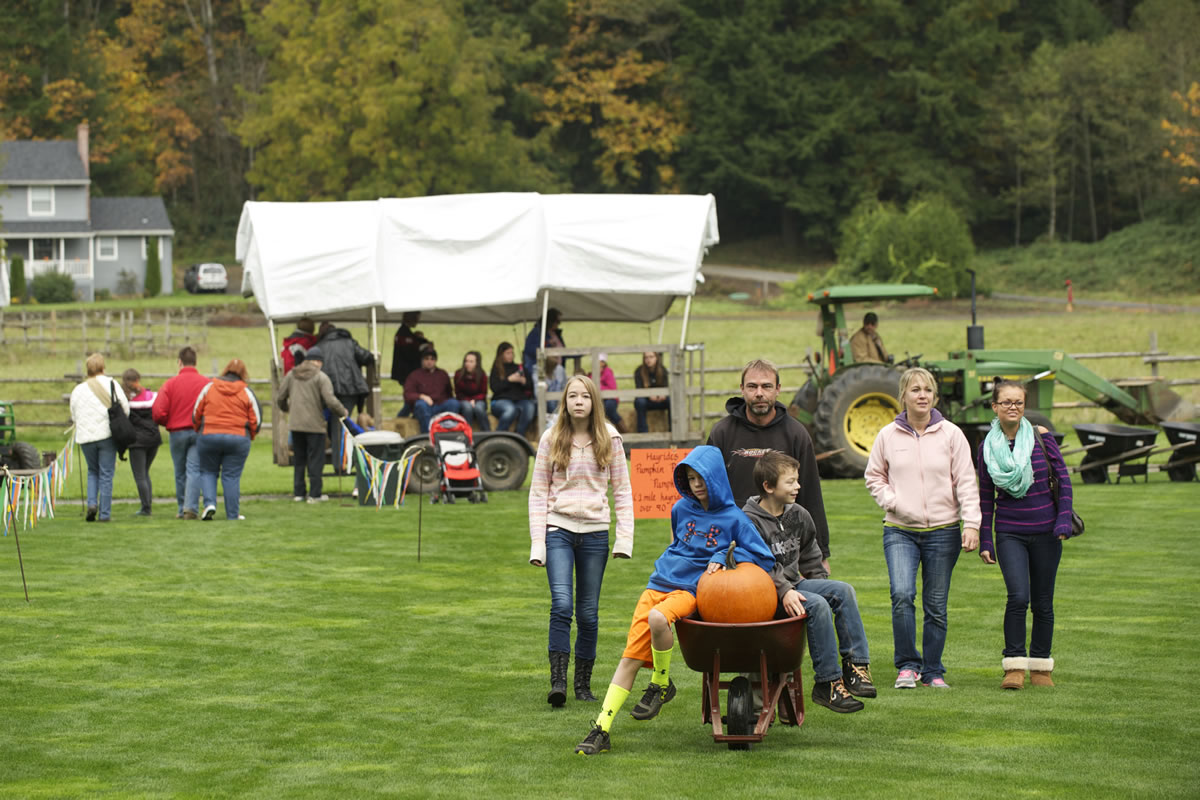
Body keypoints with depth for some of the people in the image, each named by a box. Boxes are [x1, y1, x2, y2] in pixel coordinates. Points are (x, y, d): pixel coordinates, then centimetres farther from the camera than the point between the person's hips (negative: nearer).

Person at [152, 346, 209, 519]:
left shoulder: (170, 384, -3)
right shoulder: (206, 383, -3)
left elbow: (158, 412, -10)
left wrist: (169, 424, 11)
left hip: (177, 433, 1)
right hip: (199, 432, -1)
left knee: (180, 473, 12)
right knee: (194, 470, -2)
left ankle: (181, 509, 20)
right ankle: (191, 507, -17)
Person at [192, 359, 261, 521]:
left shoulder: (209, 388, 4)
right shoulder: (246, 392, 1)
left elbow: (196, 415, 8)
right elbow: (256, 420, 2)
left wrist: (199, 431, 24)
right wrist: (250, 436, 19)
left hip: (209, 436, 0)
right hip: (238, 439, 0)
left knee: (208, 472, 16)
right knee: (232, 476, 5)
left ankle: (209, 503, -4)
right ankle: (233, 515, 6)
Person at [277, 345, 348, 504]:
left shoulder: (291, 375, 7)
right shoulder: (321, 377, -9)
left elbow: (280, 398, 12)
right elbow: (331, 401, -16)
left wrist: (287, 409, 32)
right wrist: (343, 412, 2)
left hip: (295, 425, 5)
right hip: (314, 425, -5)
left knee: (298, 459, 15)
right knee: (315, 460, 2)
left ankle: (298, 492, 17)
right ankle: (315, 494, 2)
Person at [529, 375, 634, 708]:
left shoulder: (609, 439, 5)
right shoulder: (551, 440, 4)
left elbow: (622, 490, 7)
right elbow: (538, 492, 5)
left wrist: (624, 538, -2)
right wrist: (537, 542, -3)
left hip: (595, 531, 1)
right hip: (558, 528, -1)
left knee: (588, 612, 3)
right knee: (561, 604, -17)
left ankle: (583, 683, 14)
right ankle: (558, 680, -16)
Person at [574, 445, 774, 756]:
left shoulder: (733, 519, -1)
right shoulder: (681, 509, 13)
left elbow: (765, 558, 0)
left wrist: (724, 558, -8)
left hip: (693, 590, -4)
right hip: (660, 583, 5)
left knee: (658, 619, -37)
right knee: (631, 656, -7)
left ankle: (661, 684, -12)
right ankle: (601, 729, -8)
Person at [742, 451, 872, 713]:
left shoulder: (798, 515, 11)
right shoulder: (749, 521, -11)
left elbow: (810, 555, 25)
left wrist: (820, 584, 14)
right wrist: (784, 591, -30)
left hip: (794, 584, 7)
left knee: (843, 590, -16)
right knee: (816, 605, -29)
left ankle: (856, 664, -18)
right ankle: (827, 683, -25)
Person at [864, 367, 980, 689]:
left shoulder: (951, 434, 0)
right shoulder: (888, 435, 3)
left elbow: (966, 481, 0)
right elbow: (874, 476, 14)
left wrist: (971, 523, -9)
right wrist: (891, 501, -3)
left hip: (943, 530, 0)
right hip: (900, 531, 0)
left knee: (936, 605, 4)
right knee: (902, 594, -19)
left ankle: (933, 671, 18)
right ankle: (908, 665, -5)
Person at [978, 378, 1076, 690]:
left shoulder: (1040, 437, -2)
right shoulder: (988, 447, 1)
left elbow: (1063, 477, 1)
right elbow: (986, 497, 7)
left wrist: (1064, 521, -8)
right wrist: (984, 541, 4)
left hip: (1045, 533, 1)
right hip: (1009, 533, -1)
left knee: (1043, 602, 7)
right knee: (1018, 596, -18)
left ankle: (1040, 666, 20)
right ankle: (1014, 666, -10)